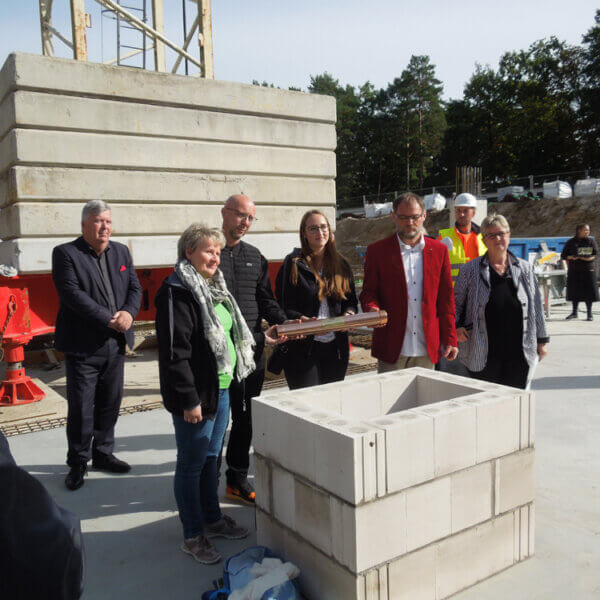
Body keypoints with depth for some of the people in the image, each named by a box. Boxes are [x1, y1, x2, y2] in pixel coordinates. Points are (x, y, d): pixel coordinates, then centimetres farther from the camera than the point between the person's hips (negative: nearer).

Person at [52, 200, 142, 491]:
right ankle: (77, 464, 21)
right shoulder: (65, 253, -7)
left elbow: (135, 288, 8)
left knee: (110, 404, 15)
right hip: (83, 346, -5)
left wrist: (128, 313, -13)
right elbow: (71, 294, -17)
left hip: (116, 344, 5)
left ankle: (103, 454, 32)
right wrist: (109, 319, -21)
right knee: (81, 409, 4)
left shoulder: (121, 252, 11)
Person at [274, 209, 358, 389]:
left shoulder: (341, 264, 11)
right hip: (302, 349, -4)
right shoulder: (293, 264, -3)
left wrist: (348, 314, -6)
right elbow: (282, 306, -6)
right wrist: (302, 319, -23)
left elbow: (351, 300, 16)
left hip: (336, 347, 5)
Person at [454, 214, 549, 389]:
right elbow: (455, 302, 9)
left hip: (518, 354, 3)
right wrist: (456, 326, -6)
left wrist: (541, 340, 11)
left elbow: (536, 306, 12)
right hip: (484, 355, -2)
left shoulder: (524, 269, 10)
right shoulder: (471, 270, 3)